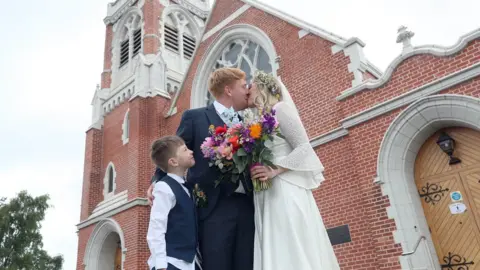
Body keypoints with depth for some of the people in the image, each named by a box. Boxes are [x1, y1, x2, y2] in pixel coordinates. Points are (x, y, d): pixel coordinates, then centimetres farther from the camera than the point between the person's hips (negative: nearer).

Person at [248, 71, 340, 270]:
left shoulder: (280, 108, -3)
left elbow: (304, 147, -11)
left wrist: (275, 170, -20)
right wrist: (251, 172, 5)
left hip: (285, 192, -8)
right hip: (265, 196, 8)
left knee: (293, 251, -9)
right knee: (272, 253, 5)